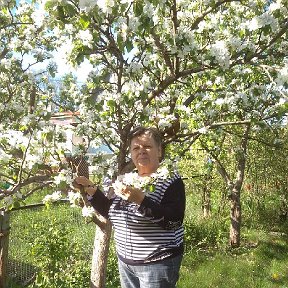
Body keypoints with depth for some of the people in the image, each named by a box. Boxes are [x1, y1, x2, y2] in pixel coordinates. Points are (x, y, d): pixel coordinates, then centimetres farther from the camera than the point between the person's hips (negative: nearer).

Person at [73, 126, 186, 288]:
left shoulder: (170, 179, -12)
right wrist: (90, 189, 2)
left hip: (158, 263, -5)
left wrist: (141, 199, -33)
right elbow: (111, 211, 13)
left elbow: (173, 221, -24)